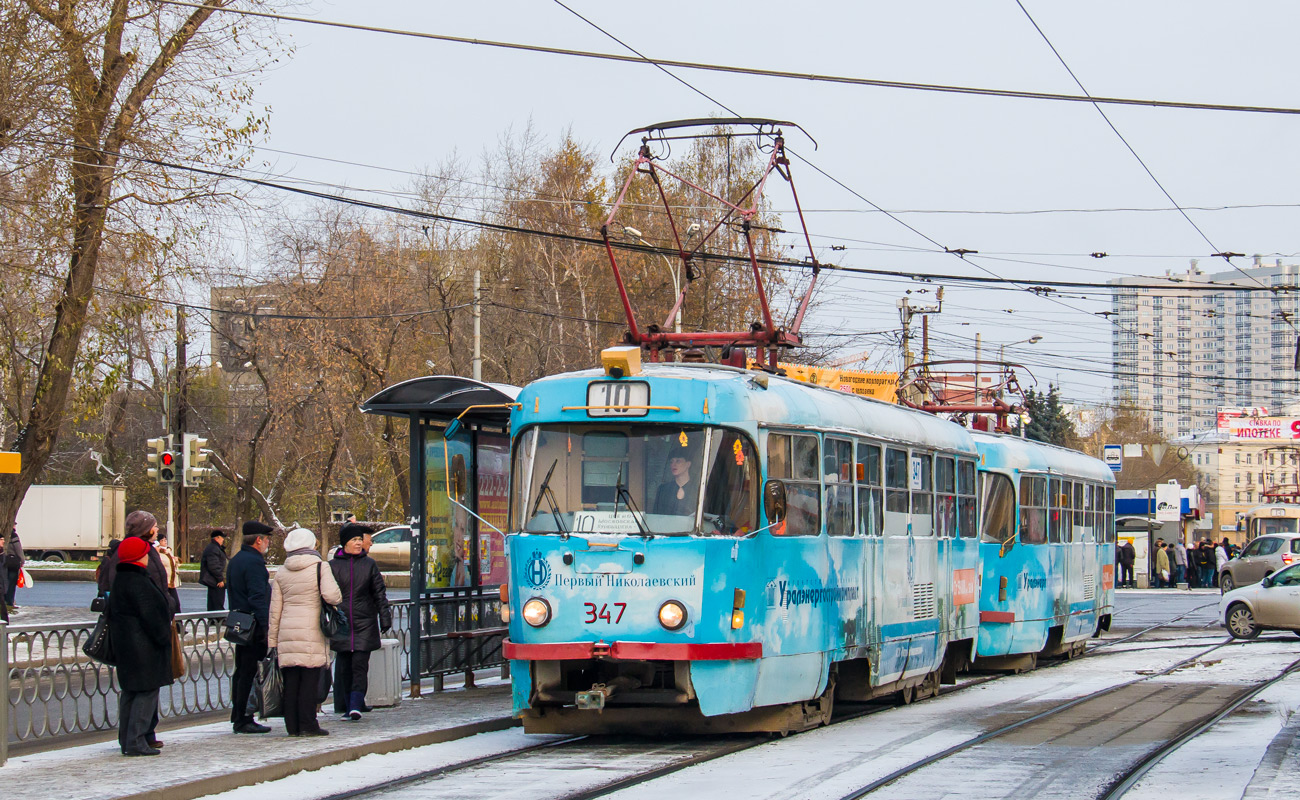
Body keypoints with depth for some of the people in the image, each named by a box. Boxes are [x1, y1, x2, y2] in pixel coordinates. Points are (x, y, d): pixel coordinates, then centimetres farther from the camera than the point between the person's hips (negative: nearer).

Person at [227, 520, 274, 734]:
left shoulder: (235, 561, 17)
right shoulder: (254, 562, -15)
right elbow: (258, 598, -21)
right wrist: (265, 626, -22)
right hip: (254, 626, -10)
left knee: (241, 672, 14)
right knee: (249, 672, -8)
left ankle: (238, 717, 18)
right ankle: (243, 720, -8)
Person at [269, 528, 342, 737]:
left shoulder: (281, 573, 11)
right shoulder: (319, 567, -4)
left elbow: (275, 610, 11)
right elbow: (331, 595, -19)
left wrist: (273, 640, 14)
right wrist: (337, 598, 5)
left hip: (287, 633, 4)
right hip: (311, 633, -4)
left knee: (291, 681, 7)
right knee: (310, 680, -2)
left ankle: (292, 725, 9)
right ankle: (308, 725, -3)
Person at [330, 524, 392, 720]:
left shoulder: (369, 564, 6)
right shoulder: (333, 566, 4)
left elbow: (379, 593, 8)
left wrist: (385, 619, 3)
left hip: (364, 623, 0)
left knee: (360, 664, -9)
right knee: (344, 667, 3)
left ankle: (356, 705, -10)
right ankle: (347, 706, 8)